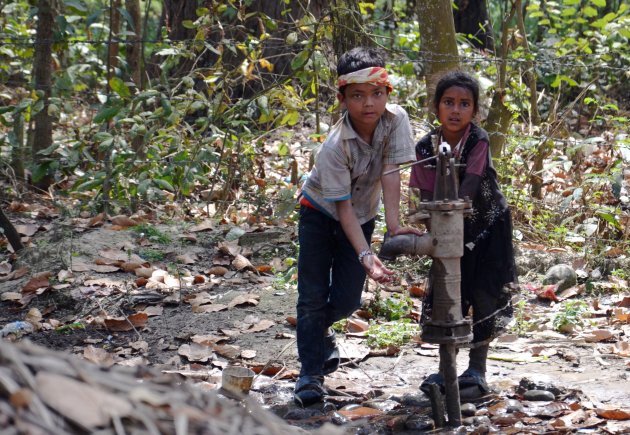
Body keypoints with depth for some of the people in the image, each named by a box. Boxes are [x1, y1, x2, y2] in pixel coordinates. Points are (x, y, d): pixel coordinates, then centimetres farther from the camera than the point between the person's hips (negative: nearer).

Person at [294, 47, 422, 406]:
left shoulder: (396, 119, -23)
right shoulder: (335, 147, -32)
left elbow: (390, 174, -24)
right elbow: (343, 207, -28)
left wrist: (394, 226, -34)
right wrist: (366, 255, -38)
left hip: (363, 215, 3)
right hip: (321, 212, -3)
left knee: (347, 299, 2)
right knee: (313, 295, -9)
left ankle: (321, 331, 35)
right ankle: (310, 372, 2)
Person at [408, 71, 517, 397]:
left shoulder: (479, 141, -20)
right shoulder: (426, 147, -12)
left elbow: (470, 184, -28)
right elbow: (425, 192, -11)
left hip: (487, 225, -3)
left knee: (484, 295, -3)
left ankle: (477, 369, 8)